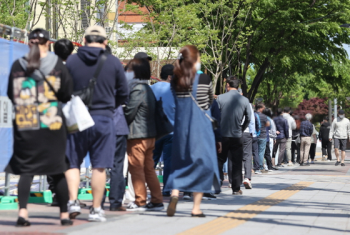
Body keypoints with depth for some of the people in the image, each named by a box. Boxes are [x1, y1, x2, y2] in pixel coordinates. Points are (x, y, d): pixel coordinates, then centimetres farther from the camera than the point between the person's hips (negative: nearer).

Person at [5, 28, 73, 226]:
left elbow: (11, 95, 9)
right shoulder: (57, 64, -1)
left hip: (24, 124, 1)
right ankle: (64, 214, 12)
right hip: (52, 123, -1)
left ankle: (23, 211, -11)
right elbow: (67, 94, 0)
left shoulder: (17, 66, 2)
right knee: (58, 169, 7)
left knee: (25, 169, 4)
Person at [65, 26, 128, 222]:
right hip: (104, 119, 0)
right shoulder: (114, 62, 0)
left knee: (72, 163, 10)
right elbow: (123, 94, 6)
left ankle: (73, 200, -4)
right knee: (100, 166, 4)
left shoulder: (72, 61, 0)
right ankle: (96, 209, 6)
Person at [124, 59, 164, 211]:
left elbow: (129, 112, -16)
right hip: (150, 134, 9)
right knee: (149, 169, 12)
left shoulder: (137, 89, -14)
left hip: (137, 135, -9)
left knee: (136, 169, -2)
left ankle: (140, 202, 1)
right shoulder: (148, 89, 13)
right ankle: (157, 201, 13)